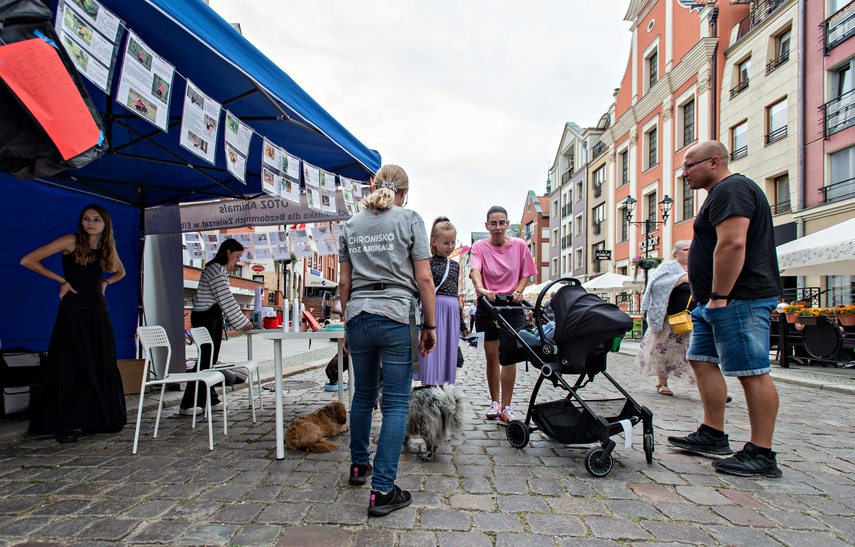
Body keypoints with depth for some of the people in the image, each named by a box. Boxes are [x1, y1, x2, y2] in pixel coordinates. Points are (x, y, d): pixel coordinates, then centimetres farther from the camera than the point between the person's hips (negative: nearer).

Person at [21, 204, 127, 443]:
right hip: (73, 313, -5)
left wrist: (105, 283, 10)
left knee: (102, 369, 6)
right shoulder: (71, 241, -5)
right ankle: (64, 426, 7)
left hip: (99, 314, 5)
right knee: (69, 369, -2)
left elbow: (120, 272, 29)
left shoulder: (108, 247, 10)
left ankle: (99, 421, 17)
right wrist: (62, 281, -6)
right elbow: (27, 261, -7)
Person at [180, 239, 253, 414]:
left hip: (215, 317, 9)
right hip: (204, 317, -9)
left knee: (212, 360, 9)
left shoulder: (222, 270, 15)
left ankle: (210, 399, 15)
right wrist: (243, 322, -14)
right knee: (204, 360, -8)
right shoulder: (214, 270, -17)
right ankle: (187, 405, -2)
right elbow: (226, 300, -19)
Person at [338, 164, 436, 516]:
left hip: (358, 318, 5)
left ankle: (359, 466, 35)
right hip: (397, 317, -5)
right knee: (396, 403, 1)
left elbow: (344, 282, 12)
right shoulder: (409, 219, -1)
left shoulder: (350, 225, 11)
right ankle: (382, 490, 2)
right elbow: (424, 279, -6)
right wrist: (430, 325, 0)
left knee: (363, 395, 19)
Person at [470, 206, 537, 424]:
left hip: (512, 305, 0)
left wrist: (518, 291, -14)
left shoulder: (519, 245, 0)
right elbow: (474, 269, -23)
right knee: (492, 356, 8)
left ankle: (506, 408, 2)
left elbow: (525, 274, 6)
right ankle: (494, 402, 24)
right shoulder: (480, 246, -5)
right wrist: (481, 288, -43)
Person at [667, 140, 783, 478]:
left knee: (752, 372, -6)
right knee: (702, 361, 12)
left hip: (739, 299, -11)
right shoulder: (721, 194, 22)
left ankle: (762, 455, 1)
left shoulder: (731, 190, -12)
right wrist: (710, 298, 21)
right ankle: (713, 436, 19)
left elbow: (732, 245, -24)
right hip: (715, 302, 11)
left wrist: (719, 296, -22)